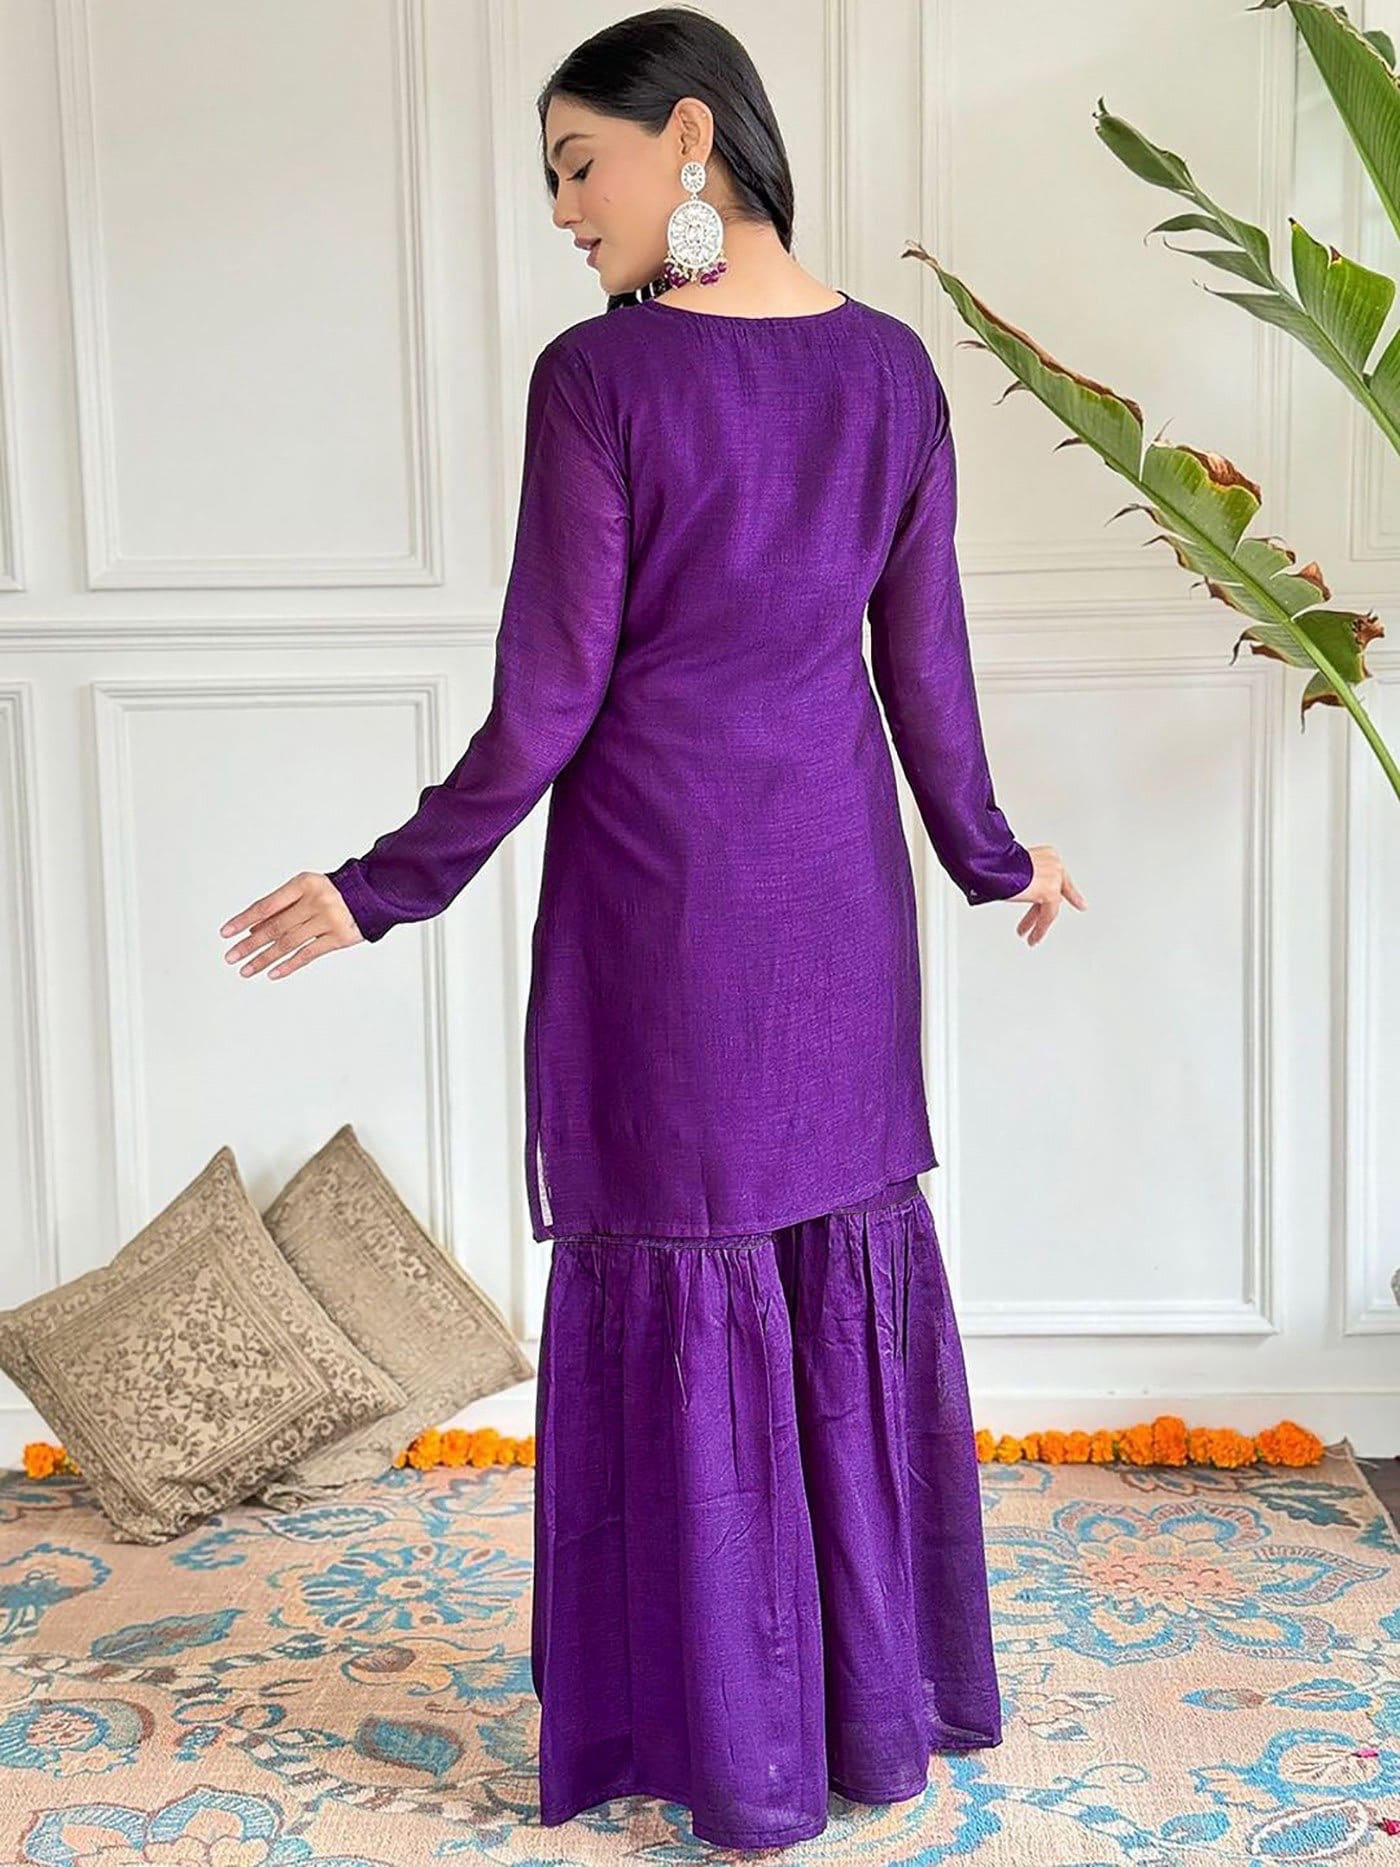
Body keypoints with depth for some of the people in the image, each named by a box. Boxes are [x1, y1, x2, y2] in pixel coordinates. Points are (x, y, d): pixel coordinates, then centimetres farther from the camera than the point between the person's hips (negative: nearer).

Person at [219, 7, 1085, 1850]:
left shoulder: (600, 376, -13)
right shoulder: (892, 367, 3)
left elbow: (550, 698, -13)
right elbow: (925, 661, 7)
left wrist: (388, 885, -3)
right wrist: (992, 859, 21)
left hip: (664, 893, -5)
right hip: (841, 886, 5)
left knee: (686, 1296, 6)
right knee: (855, 1271, 15)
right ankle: (890, 1708, 28)